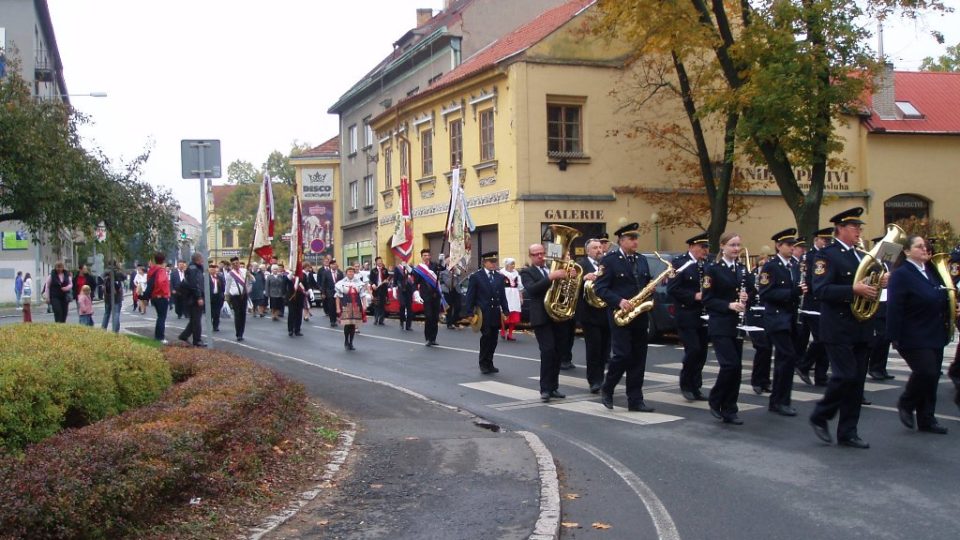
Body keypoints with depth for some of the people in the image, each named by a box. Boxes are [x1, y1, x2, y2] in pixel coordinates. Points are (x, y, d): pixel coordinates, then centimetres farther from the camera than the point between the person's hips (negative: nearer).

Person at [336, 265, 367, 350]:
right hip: (346, 306, -3)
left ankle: (351, 342, 15)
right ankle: (346, 342, 9)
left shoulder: (359, 283, 10)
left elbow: (362, 295, 12)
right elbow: (337, 296, 3)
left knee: (353, 325, 3)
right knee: (347, 324, -10)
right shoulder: (341, 283, 2)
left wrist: (364, 305, 2)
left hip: (356, 306, 3)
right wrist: (338, 308, -3)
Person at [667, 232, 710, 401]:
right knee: (693, 350, -11)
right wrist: (694, 296, -17)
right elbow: (672, 289, -14)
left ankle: (695, 387, 16)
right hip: (686, 316, -6)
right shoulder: (679, 262, -7)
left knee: (701, 352, 6)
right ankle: (685, 384, 7)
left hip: (702, 316, 6)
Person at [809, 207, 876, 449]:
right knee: (845, 375, -12)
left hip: (861, 329, 8)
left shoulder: (860, 257, 17)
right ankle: (820, 417, 9)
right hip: (838, 328, -8)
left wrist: (879, 284, 2)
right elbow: (820, 290, -19)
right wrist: (853, 289, -27)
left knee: (857, 380, 7)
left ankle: (848, 433, 13)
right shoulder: (827, 255, -8)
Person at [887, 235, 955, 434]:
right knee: (926, 372, -16)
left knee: (932, 376, 9)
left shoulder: (932, 272, 14)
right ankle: (906, 404, 9)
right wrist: (895, 337, -20)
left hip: (935, 336, 8)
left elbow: (942, 300, 24)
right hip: (914, 338, -8)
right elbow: (894, 308, -16)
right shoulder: (901, 275, -10)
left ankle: (926, 420, 18)